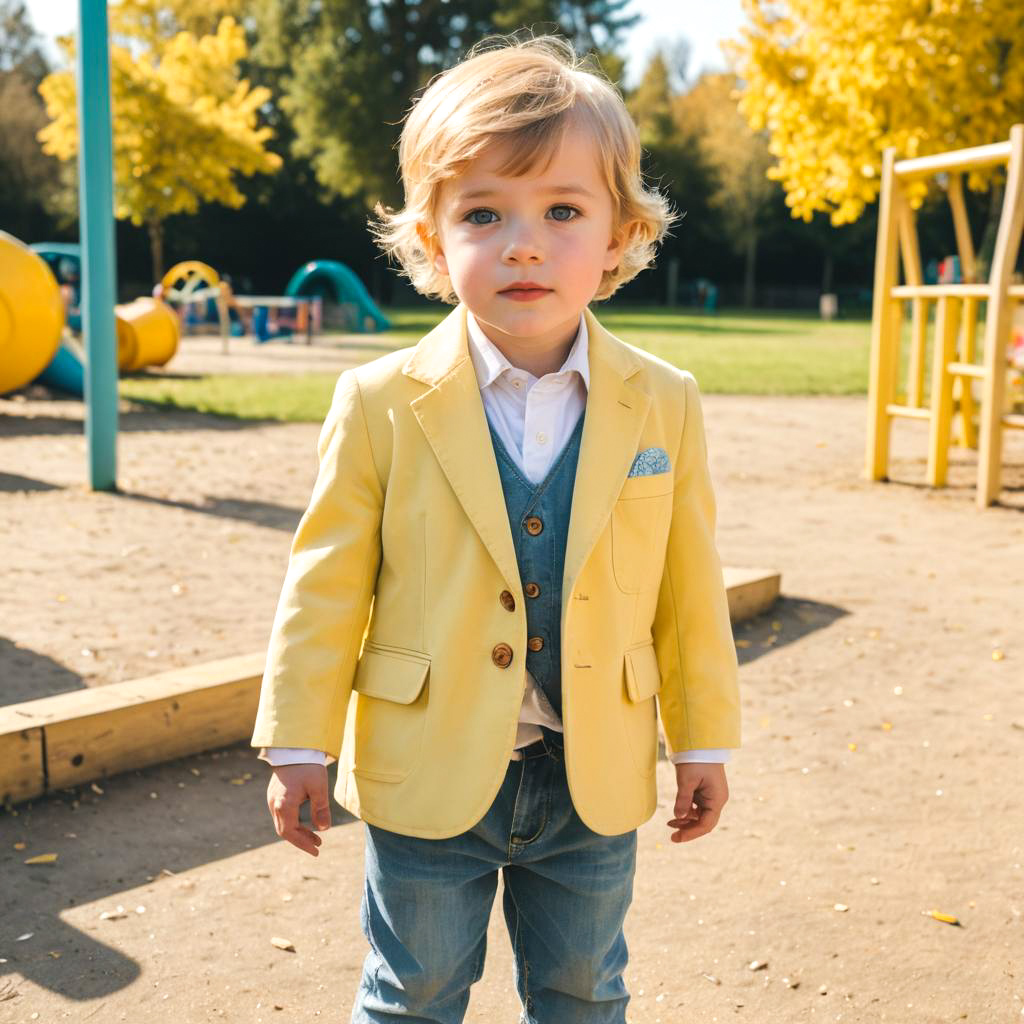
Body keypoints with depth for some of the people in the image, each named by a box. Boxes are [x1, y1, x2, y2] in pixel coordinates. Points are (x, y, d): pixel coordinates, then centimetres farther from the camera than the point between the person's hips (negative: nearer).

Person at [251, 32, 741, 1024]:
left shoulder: (664, 405, -6)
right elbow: (326, 584, -7)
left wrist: (704, 740, 7)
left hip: (596, 783, 2)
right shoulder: (380, 404, -12)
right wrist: (300, 745, -3)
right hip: (428, 780, -1)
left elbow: (689, 585, 1)